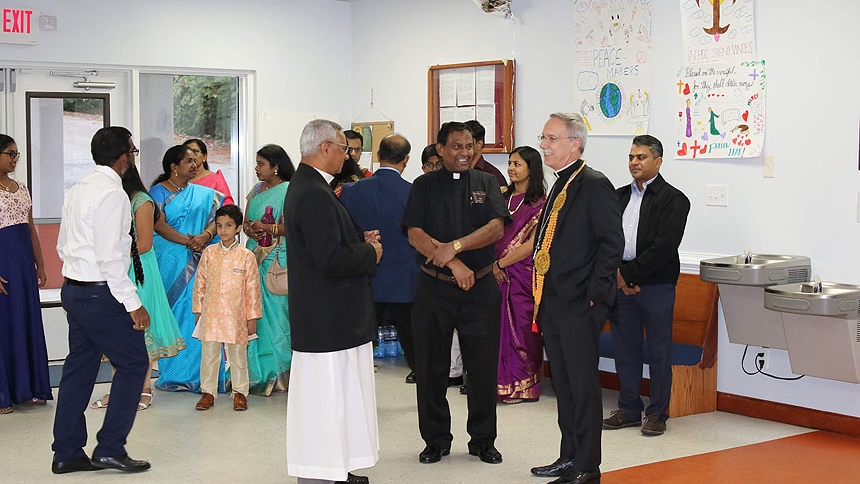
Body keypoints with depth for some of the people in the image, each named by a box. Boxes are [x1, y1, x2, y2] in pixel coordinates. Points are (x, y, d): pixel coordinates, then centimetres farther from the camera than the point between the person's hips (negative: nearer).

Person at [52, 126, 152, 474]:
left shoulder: (79, 189, 12)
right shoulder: (111, 193, -17)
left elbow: (63, 245, 17)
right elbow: (109, 257, -22)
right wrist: (133, 303, -18)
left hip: (73, 288, 9)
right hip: (100, 294, -9)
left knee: (80, 367, 13)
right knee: (133, 363, 0)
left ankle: (67, 453, 17)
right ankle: (110, 449, 1)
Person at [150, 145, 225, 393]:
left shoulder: (204, 194, 15)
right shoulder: (158, 192, 3)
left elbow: (217, 217, 4)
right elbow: (159, 225, -9)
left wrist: (205, 236, -16)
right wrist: (187, 241, -19)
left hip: (197, 262, 3)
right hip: (170, 263, -3)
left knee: (196, 314, -4)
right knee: (174, 314, -2)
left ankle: (195, 373, 1)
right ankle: (173, 375, 4)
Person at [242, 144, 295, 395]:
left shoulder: (289, 191, -7)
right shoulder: (256, 191, 16)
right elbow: (246, 222, 17)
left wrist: (269, 228, -17)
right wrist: (251, 231, -4)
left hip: (279, 260, -7)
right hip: (256, 258, 7)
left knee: (276, 313, -5)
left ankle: (279, 373, 2)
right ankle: (258, 372, 13)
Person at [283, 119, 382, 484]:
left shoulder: (304, 186, 13)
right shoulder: (314, 194, -21)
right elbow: (331, 260, -27)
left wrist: (360, 241, 8)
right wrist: (371, 254, -11)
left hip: (323, 314, 11)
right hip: (329, 319, -11)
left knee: (330, 397, 18)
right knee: (328, 396, -4)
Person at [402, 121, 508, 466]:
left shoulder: (486, 183, 8)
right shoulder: (424, 186, 4)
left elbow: (496, 229, -6)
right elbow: (415, 234, -7)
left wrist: (455, 247, -19)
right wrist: (453, 264, -18)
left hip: (480, 287, 1)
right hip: (434, 287, 0)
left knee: (483, 366, 4)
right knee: (431, 366, 5)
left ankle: (483, 440, 19)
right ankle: (436, 440, 19)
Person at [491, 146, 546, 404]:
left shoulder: (540, 202, -5)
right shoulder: (503, 198, 13)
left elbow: (532, 244, -11)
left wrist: (501, 264, -11)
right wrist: (493, 266, 0)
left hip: (522, 273, -5)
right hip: (497, 273, 5)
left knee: (520, 327, -1)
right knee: (498, 326, 5)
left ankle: (521, 386, 8)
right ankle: (501, 382, 14)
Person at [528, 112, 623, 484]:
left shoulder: (594, 185, -12)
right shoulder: (559, 188, 16)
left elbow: (612, 243, -16)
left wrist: (594, 294, -18)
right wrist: (544, 296, 15)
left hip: (578, 304, -9)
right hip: (552, 301, 9)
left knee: (582, 384, -2)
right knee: (563, 384, 16)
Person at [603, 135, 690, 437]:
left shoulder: (673, 199, -4)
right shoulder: (619, 196, 14)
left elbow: (665, 245, -14)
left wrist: (629, 273, -14)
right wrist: (617, 275, -7)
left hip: (656, 285, -5)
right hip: (621, 283, 5)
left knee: (659, 352, 2)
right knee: (624, 349, 9)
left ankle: (657, 413, 12)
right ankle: (629, 409, 20)